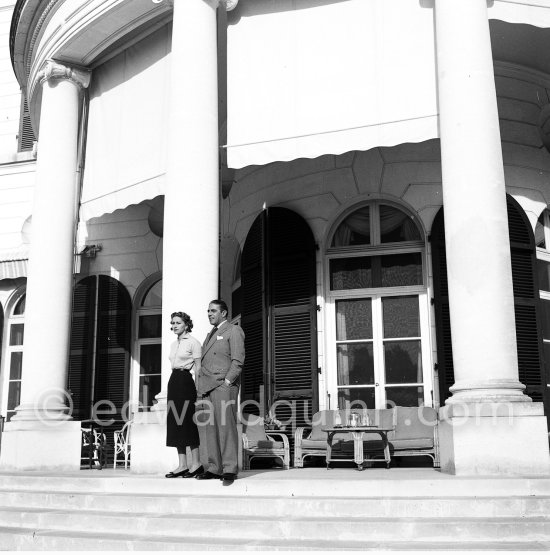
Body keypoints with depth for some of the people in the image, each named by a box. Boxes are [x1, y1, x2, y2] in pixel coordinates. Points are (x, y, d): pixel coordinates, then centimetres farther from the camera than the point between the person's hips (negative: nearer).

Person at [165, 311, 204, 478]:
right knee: (175, 423, 5)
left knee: (187, 422, -8)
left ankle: (196, 464, -4)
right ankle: (182, 465, 8)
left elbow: (198, 368, -7)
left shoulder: (193, 342, -5)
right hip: (173, 381, 8)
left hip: (185, 381, -8)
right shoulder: (174, 344, 17)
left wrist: (198, 389, -14)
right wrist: (170, 388, 15)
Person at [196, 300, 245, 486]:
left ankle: (229, 469, -10)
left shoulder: (234, 331, 4)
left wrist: (227, 381, -14)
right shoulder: (211, 334, 26)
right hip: (209, 387, 7)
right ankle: (215, 468, 7)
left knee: (226, 426, -11)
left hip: (223, 385, -7)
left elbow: (237, 360, -6)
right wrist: (201, 383, 11)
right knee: (211, 427, 4)